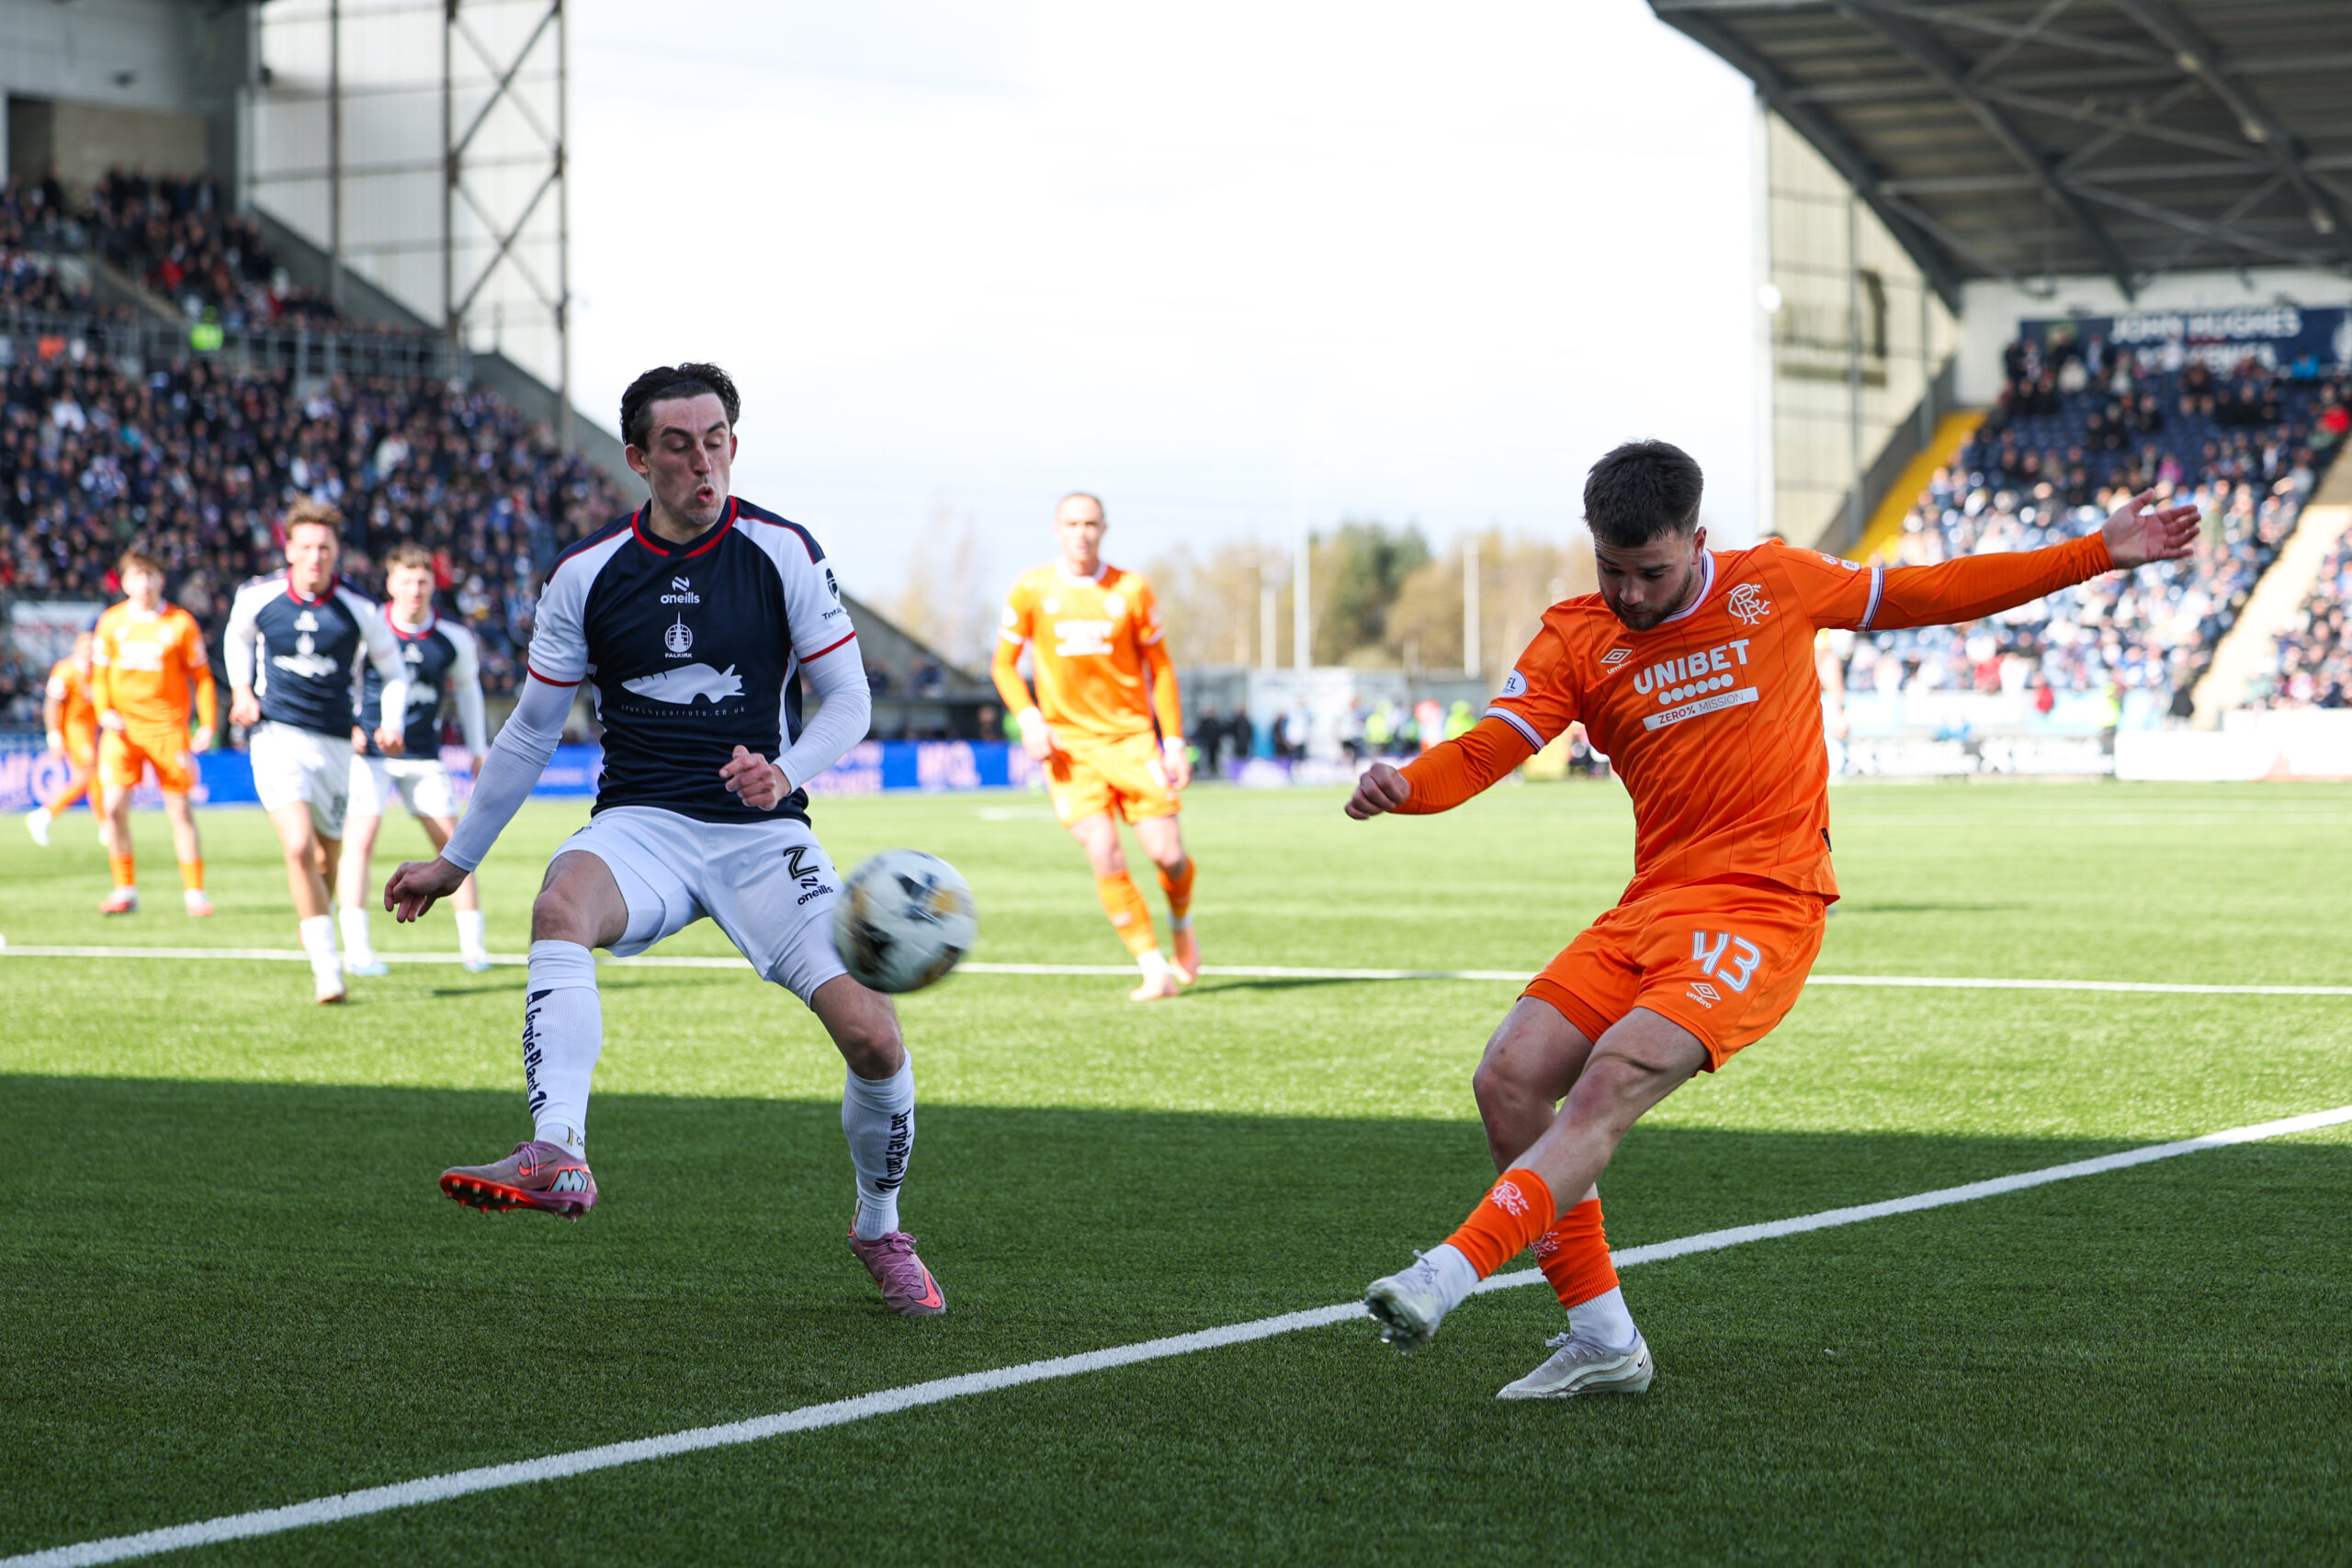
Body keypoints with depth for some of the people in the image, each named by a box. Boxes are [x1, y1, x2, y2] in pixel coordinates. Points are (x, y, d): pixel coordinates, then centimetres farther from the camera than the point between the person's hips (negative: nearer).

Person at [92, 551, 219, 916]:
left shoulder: (181, 623, -1)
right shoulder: (111, 622, 5)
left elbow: (201, 675, 3)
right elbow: (99, 672, 12)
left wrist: (207, 724, -4)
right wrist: (104, 710, -5)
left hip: (168, 726, -2)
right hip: (123, 726, 2)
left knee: (179, 810, 0)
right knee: (114, 804, -10)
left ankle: (194, 892, 9)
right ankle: (125, 890, 2)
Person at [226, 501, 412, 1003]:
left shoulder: (358, 609, -6)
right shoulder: (258, 597, -5)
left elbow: (393, 669, 8)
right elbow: (237, 637, 19)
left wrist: (392, 723, -7)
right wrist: (241, 689, 4)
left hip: (334, 742, 2)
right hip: (277, 736, -2)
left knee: (327, 857, 13)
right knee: (299, 847, -21)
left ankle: (312, 929, 45)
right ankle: (327, 966, -17)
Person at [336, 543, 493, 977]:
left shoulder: (453, 639, -3)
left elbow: (468, 687, 15)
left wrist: (479, 749, 16)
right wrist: (349, 726, -7)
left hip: (424, 757, 2)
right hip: (369, 752, -2)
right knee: (359, 840, -13)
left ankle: (472, 942, 7)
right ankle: (356, 948, -11)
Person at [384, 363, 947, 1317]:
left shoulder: (784, 553, -1)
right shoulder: (588, 574, 2)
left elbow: (849, 702, 2)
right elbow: (532, 730, 13)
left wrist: (788, 773, -19)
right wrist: (456, 861, 16)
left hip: (763, 833, 0)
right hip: (641, 825, 0)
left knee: (870, 1033, -16)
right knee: (562, 904, -36)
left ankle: (879, 1231, 13)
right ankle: (557, 1155, -50)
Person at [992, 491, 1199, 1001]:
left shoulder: (1131, 589, 1)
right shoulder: (1031, 590, 0)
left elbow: (1160, 668, 7)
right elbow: (1004, 663, 8)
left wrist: (1175, 742, 1)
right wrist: (1029, 719, -8)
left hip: (1132, 738, 1)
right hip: (1068, 743, 0)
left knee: (1167, 853, -8)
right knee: (1105, 857, -15)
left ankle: (1181, 923, 26)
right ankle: (1154, 969, -5)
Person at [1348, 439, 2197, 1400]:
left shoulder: (1775, 585, 5)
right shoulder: (1576, 638, 6)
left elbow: (1930, 596, 16)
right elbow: (1486, 751, -6)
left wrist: (2097, 554, 16)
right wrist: (1403, 788, -28)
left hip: (1764, 907, -4)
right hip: (1652, 906, 4)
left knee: (1610, 1083, -24)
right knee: (1509, 1082, -8)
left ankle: (1446, 1279, -32)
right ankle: (1604, 1344, 3)